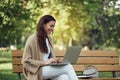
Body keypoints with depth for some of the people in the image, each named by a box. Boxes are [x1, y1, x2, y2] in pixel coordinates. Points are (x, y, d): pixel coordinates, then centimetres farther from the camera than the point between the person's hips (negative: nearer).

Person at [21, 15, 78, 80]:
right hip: (37, 70, -7)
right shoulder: (32, 39, -5)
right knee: (68, 67, -26)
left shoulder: (49, 39, 18)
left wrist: (56, 60, 0)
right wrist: (44, 63, -18)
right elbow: (26, 61, -10)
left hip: (49, 69, 7)